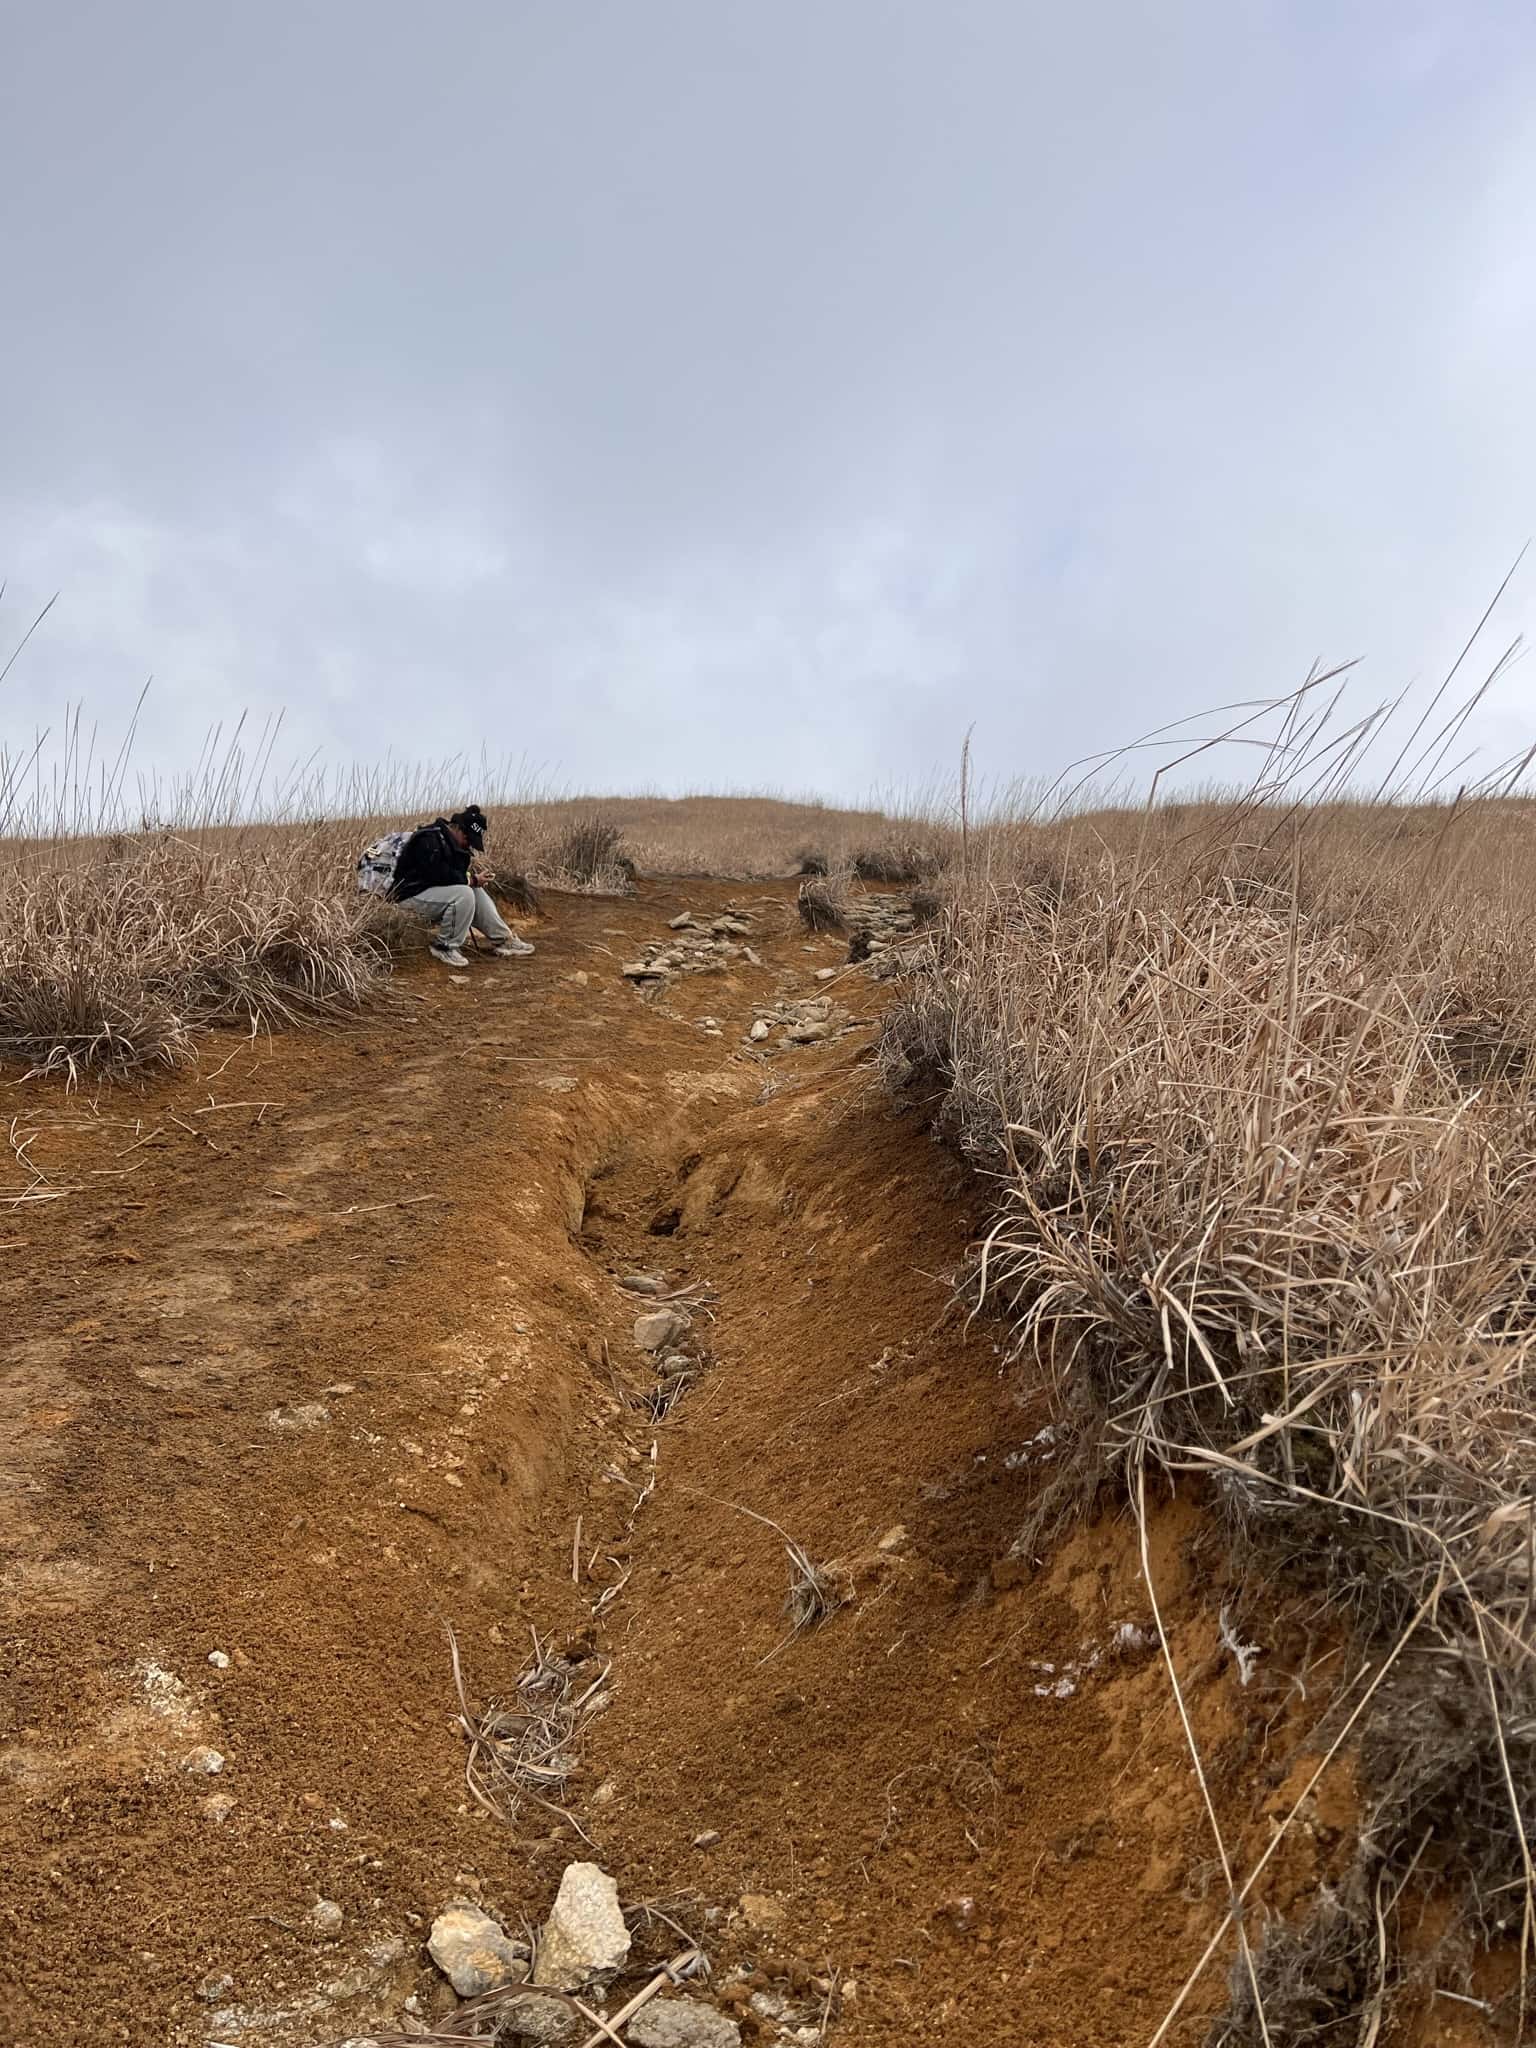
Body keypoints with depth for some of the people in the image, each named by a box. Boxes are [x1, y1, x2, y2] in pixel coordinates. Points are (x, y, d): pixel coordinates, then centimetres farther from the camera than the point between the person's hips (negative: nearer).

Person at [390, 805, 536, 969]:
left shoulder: (452, 843, 12)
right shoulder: (428, 840, -20)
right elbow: (439, 874, -28)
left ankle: (503, 940, 4)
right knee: (463, 894, -27)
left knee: (476, 893, 2)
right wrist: (468, 879, -15)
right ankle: (445, 947, -16)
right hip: (411, 895, -10)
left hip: (432, 890, 10)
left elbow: (457, 872, 12)